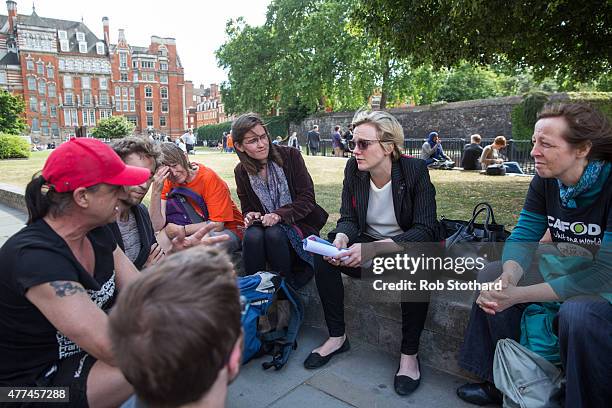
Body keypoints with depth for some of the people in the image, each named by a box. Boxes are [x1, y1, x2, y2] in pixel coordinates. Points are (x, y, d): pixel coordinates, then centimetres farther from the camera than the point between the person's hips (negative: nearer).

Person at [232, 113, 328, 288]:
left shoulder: (291, 156, -6)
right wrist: (250, 215, -10)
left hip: (297, 224, -2)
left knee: (274, 234, -34)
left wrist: (279, 214, -23)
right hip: (263, 224, 2)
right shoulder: (241, 172, 5)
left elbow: (307, 198, -9)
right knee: (252, 236, -32)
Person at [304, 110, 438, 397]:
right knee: (322, 255, -21)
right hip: (366, 244, 4)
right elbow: (348, 218, -3)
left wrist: (377, 246, -39)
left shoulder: (415, 170, -18)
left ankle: (409, 354, -14)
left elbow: (426, 230, -24)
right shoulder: (353, 169, -7)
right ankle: (337, 338, -5)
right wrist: (341, 238, -29)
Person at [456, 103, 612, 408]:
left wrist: (517, 296, -32)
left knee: (578, 314, -36)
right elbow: (522, 237, -5)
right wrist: (509, 278, -29)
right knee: (491, 277, -6)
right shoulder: (546, 181, -7)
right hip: (568, 269, 7)